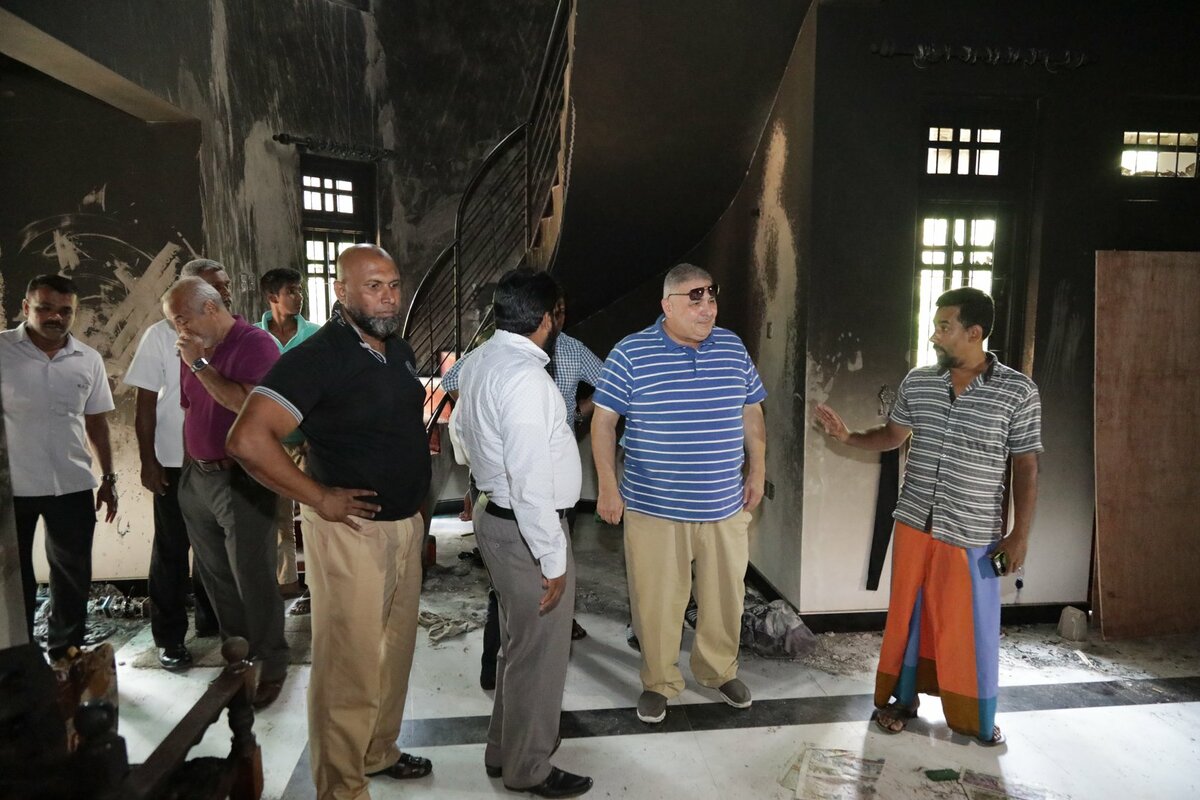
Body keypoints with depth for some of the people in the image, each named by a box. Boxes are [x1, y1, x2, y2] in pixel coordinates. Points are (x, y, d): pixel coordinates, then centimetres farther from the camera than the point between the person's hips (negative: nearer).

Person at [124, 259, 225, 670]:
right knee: (172, 551, 6)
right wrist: (147, 461, -8)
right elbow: (146, 403, -5)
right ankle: (169, 637, 18)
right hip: (175, 463, -3)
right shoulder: (161, 335, -7)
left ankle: (210, 618, 32)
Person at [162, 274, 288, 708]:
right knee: (216, 577, 16)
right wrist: (189, 467, 15)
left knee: (253, 579, -1)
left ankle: (270, 666, 14)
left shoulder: (255, 344, -13)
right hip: (197, 477, 8)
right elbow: (190, 410, 17)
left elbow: (247, 404, -26)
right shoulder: (192, 348, 9)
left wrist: (199, 364, -20)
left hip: (242, 480, -7)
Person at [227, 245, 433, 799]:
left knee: (395, 650, 21)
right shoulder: (317, 357, -17)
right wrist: (319, 498, -20)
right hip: (351, 528, -8)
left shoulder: (400, 352, 8)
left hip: (405, 524, 8)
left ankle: (379, 752, 41)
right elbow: (248, 440, -25)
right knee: (349, 665, 2)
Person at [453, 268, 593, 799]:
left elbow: (462, 427, 21)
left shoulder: (480, 362, 6)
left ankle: (505, 750, 41)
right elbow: (530, 480, -27)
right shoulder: (524, 375, -25)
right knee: (539, 654, 8)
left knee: (517, 644, 24)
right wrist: (552, 559, -21)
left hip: (496, 516, 10)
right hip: (526, 530, -10)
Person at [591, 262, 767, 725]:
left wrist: (757, 472, 11)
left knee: (725, 597, 16)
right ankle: (659, 682, 30)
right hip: (654, 509, -3)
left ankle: (720, 671, 40)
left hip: (725, 507, 4)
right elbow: (604, 420, -5)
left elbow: (751, 412, 13)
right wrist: (607, 487, -7)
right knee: (656, 603, 8)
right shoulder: (631, 353, -9)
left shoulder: (733, 348, 3)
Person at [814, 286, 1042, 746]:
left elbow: (1026, 467, -6)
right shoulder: (917, 383, 1)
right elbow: (892, 436, 14)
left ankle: (977, 718, 28)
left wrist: (1020, 535, -7)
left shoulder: (1018, 392, -9)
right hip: (914, 523, 3)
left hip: (972, 533, -3)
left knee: (969, 623, 8)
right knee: (908, 612, 13)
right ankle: (901, 698, 30)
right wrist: (847, 437, -3)